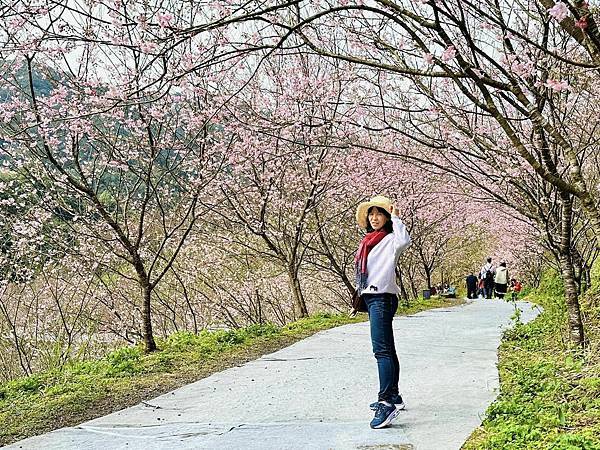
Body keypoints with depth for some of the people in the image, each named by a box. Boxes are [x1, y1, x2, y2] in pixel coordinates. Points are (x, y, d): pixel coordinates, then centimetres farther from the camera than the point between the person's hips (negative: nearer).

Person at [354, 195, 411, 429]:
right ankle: (393, 397, 26)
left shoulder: (390, 240, -7)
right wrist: (361, 294, 20)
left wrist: (396, 218, -19)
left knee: (382, 349, -20)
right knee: (387, 349, 16)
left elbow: (404, 241, -31)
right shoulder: (368, 241, 17)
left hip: (382, 298, -10)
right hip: (370, 297, 10)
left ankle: (386, 403, -27)